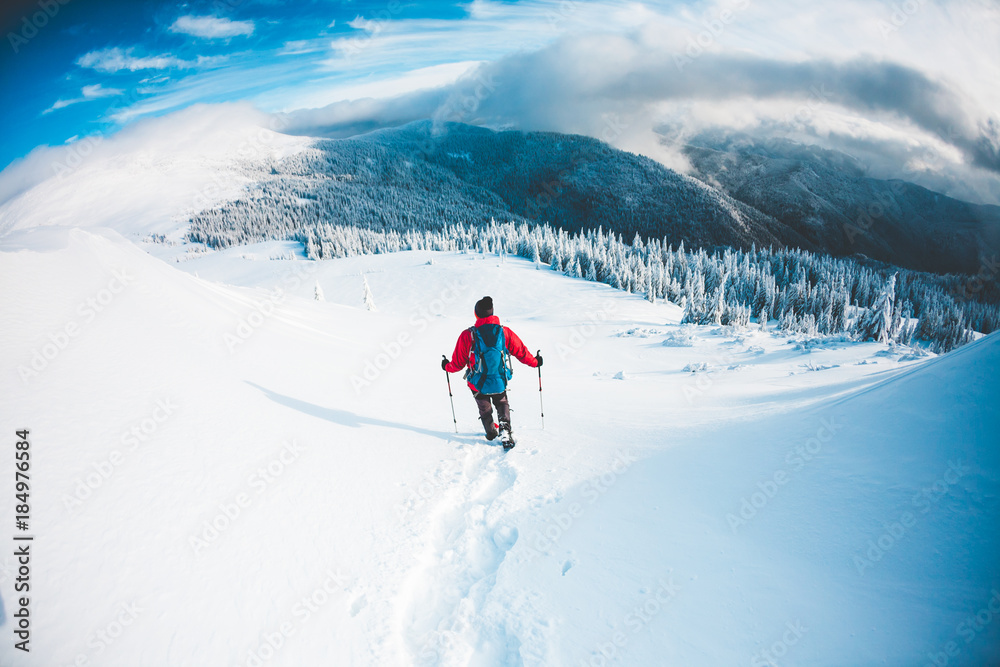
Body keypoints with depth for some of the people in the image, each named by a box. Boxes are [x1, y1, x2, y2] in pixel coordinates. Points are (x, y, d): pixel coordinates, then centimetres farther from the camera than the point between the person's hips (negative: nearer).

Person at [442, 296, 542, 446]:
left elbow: (458, 363, -8)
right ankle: (504, 429, 7)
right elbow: (521, 352, -1)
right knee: (502, 405, 27)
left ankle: (491, 433, 43)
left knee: (485, 410, 25)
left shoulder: (468, 335, -18)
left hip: (478, 385, -1)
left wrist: (447, 366, 15)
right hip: (500, 383, 1)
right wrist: (535, 361, 18)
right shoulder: (505, 332, -13)